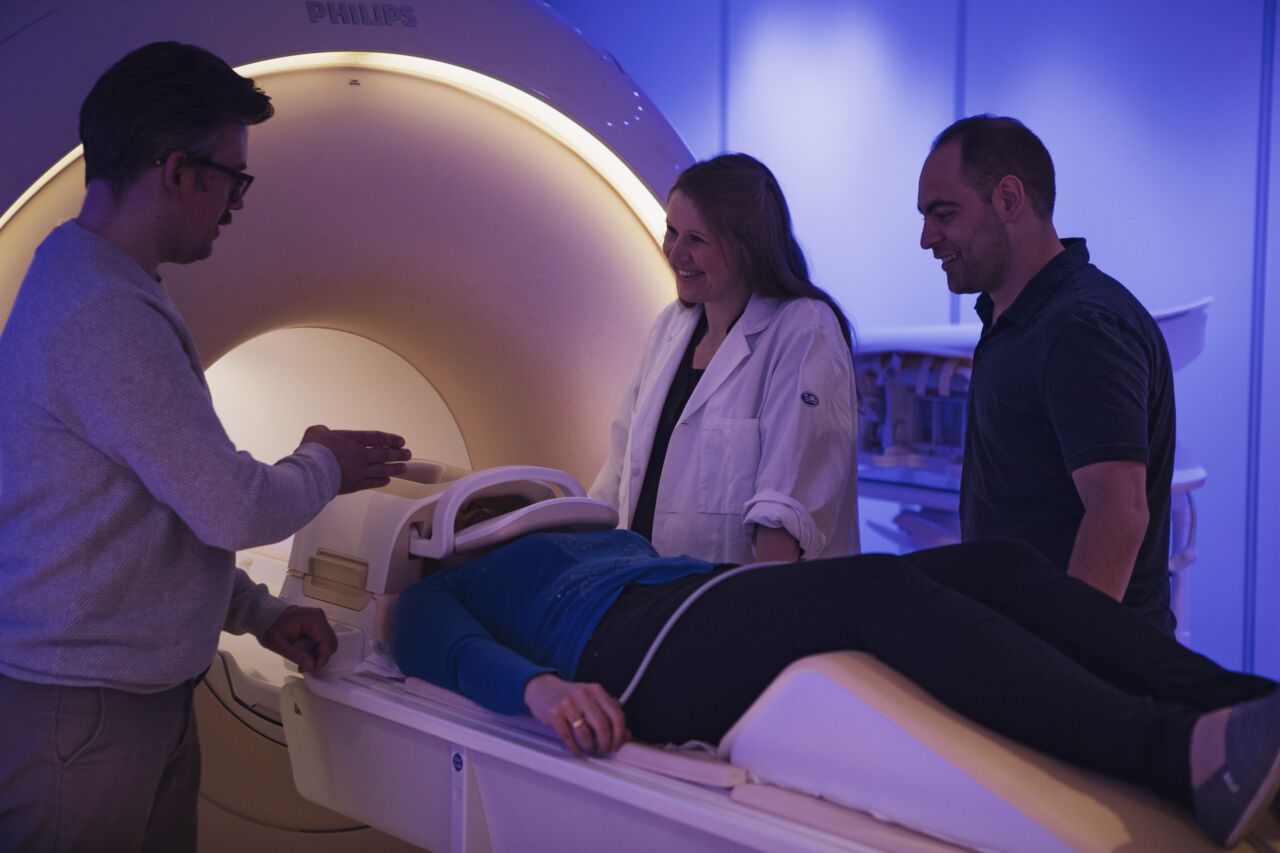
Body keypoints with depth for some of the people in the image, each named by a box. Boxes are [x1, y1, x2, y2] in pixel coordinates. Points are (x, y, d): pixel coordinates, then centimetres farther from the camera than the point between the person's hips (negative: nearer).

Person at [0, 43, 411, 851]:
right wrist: (326, 467, 1)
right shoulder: (104, 314, -21)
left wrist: (261, 613, 15)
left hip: (147, 695, 9)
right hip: (79, 714, -9)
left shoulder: (91, 286, 12)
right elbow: (236, 510, -19)